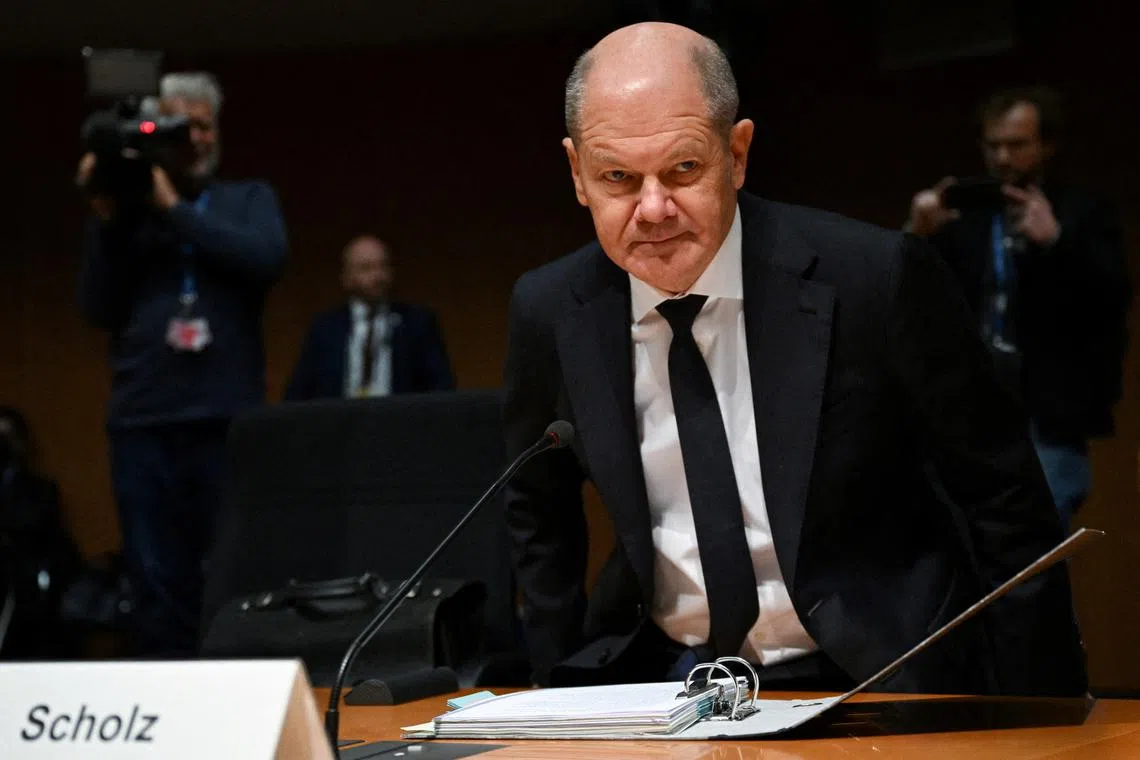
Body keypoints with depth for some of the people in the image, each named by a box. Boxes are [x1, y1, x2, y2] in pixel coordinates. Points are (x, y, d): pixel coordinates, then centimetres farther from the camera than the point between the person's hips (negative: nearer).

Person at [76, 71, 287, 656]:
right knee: (157, 585, 0)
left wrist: (173, 208, -5)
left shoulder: (249, 201, 14)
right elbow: (100, 308, 5)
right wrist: (107, 220, -3)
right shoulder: (126, 210, 13)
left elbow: (266, 258, -7)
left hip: (229, 417, -1)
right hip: (144, 420, 1)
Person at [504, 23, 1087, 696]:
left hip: (869, 679, -2)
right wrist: (561, 684, 10)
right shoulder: (549, 312, -2)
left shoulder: (878, 281, -14)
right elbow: (539, 513, 17)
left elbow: (1006, 508, -5)